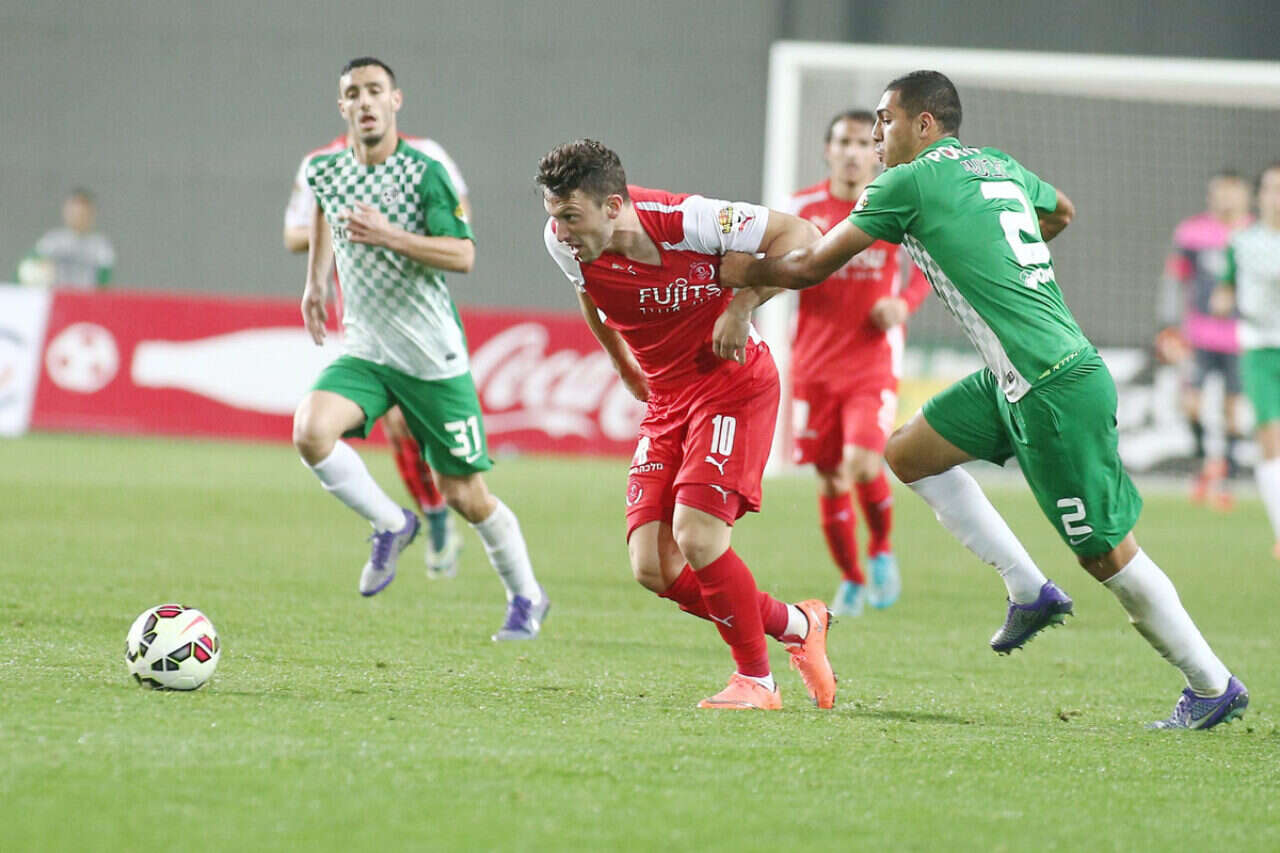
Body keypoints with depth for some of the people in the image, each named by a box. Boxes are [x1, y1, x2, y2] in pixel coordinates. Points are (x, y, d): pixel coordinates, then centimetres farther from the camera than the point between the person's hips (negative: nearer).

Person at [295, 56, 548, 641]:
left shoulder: (425, 173, -11)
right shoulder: (326, 172, 3)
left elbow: (463, 256, -19)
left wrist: (387, 235, -29)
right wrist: (315, 282, 25)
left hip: (434, 358, -4)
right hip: (364, 351, 4)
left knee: (464, 496, 2)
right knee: (311, 431, -26)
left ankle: (526, 597, 26)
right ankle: (390, 525, -2)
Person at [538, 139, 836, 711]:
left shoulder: (684, 221, -25)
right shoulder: (563, 244, -8)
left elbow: (798, 234, -16)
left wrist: (743, 305, -23)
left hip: (732, 383, -6)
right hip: (666, 400, 6)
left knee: (696, 535, -22)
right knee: (652, 568, -6)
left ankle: (755, 679, -1)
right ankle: (796, 625, 14)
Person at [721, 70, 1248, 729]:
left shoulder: (908, 183, -9)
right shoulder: (999, 166, 14)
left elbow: (810, 267, -1)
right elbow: (1061, 211, 36)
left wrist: (743, 272, 15)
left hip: (1059, 391, -9)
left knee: (1108, 555, -1)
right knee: (909, 453, 14)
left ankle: (1214, 687, 9)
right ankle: (1029, 591, 13)